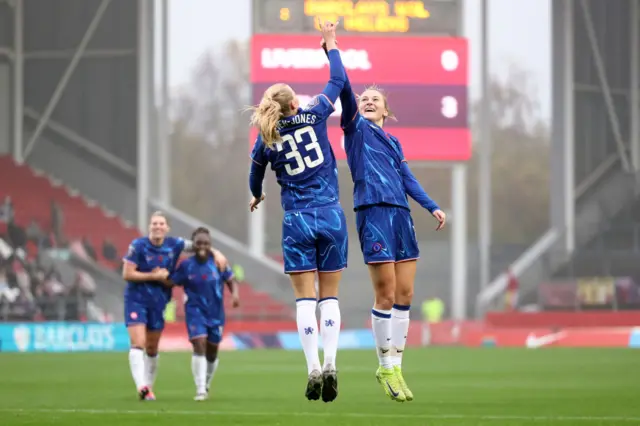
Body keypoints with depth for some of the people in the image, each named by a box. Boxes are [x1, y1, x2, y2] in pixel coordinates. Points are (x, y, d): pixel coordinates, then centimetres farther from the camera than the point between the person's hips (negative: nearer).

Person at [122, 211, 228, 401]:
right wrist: (154, 276, -17)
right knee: (138, 344, -18)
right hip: (136, 299, -4)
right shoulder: (138, 246, -14)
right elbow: (127, 274, -15)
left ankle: (149, 387, 24)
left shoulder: (174, 244, -4)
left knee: (152, 349, 11)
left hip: (159, 302, 4)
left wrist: (216, 253, -3)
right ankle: (141, 386, -27)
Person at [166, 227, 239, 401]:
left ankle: (206, 386, 36)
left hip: (216, 313, 2)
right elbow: (171, 282, 0)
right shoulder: (186, 265, -5)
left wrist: (235, 294, -16)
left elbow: (231, 281, 1)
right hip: (195, 312, -2)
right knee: (199, 345, -19)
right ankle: (200, 390, -18)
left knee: (212, 353, 13)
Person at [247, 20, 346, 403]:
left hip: (297, 222, 0)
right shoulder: (313, 116, -4)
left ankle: (314, 369, -9)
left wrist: (257, 198, 41)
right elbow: (338, 81, 8)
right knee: (329, 297, 5)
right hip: (331, 217, 0)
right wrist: (331, 43, 21)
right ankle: (330, 365, -9)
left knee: (305, 298, 2)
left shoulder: (266, 141, 1)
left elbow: (256, 178, 19)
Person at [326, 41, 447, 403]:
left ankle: (395, 366, 12)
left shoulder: (394, 141, 23)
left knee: (404, 295, 4)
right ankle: (387, 369, 3)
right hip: (374, 212, -6)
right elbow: (345, 91, -6)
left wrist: (432, 207, 10)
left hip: (401, 215, 6)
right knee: (386, 295, -7)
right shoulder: (356, 128, 6)